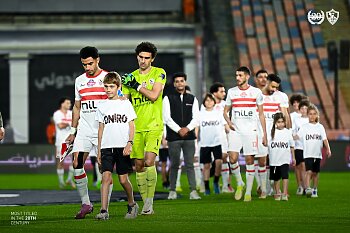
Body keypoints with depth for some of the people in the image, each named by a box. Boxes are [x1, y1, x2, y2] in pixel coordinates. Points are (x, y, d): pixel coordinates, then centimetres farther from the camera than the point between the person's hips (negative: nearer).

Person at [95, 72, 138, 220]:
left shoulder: (126, 103, 2)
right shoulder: (102, 106, 9)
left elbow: (131, 126, 1)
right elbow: (101, 128, 13)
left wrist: (129, 143, -12)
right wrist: (98, 150, 10)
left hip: (122, 146, -2)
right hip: (107, 147, 2)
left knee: (123, 179, 2)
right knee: (106, 177, -12)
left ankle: (132, 205, 26)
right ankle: (104, 211, -17)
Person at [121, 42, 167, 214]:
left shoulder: (159, 73, 1)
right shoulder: (131, 77, 13)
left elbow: (154, 96, -12)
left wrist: (136, 85, -9)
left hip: (153, 126, -5)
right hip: (136, 127, 5)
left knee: (149, 161, -19)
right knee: (139, 166, 4)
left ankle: (149, 201, -12)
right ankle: (146, 204, 12)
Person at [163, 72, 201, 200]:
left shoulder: (192, 99, 13)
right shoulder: (168, 98, 6)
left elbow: (196, 118, 6)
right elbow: (167, 118, -2)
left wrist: (187, 128, -10)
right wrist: (179, 130, -11)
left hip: (189, 136, 1)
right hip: (173, 137, -1)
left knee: (189, 164, -3)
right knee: (174, 165, 1)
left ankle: (193, 191, -6)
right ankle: (172, 191, 8)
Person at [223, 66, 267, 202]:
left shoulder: (256, 92, 3)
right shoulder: (231, 92, 9)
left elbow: (261, 114, 7)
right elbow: (225, 111, 18)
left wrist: (264, 134, 3)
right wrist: (229, 122, -3)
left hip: (250, 131, -1)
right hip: (235, 131, 1)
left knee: (249, 160, -2)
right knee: (233, 158, -14)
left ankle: (248, 192, 6)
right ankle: (239, 183, 10)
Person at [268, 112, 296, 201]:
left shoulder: (288, 132, 3)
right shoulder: (272, 132, 1)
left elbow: (292, 146, 12)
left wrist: (293, 158, 15)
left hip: (285, 159, -1)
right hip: (274, 159, 1)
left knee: (285, 176, -12)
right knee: (276, 178, 9)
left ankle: (285, 194, -14)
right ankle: (277, 194, 21)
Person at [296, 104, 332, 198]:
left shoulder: (320, 127, 7)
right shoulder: (304, 127, 2)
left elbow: (324, 139, 3)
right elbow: (297, 136, -3)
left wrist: (328, 149, -9)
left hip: (318, 154, 3)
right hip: (308, 154, -3)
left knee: (315, 172, 10)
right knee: (309, 171, -16)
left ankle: (315, 190, 21)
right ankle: (308, 189, -25)